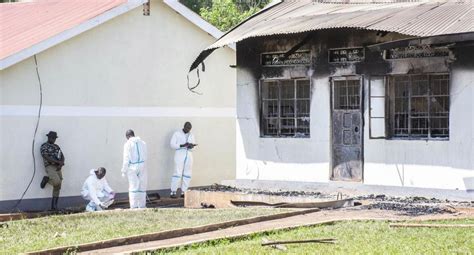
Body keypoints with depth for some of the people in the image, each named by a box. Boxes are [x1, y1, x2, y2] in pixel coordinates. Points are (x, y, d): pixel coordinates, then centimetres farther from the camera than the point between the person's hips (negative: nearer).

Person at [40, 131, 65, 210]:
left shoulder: (56, 146, 22)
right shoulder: (44, 146, 0)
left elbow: (62, 156, 15)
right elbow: (47, 157, -12)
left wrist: (61, 164, -6)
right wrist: (58, 162, -16)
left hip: (58, 168, 7)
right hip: (50, 166, -7)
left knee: (57, 187, 3)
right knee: (56, 181, -30)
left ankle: (54, 206, 6)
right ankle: (46, 179, 2)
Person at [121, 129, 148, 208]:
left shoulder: (128, 144, -7)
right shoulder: (142, 143, 7)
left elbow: (126, 159, -9)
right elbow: (145, 157, 9)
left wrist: (124, 171, -3)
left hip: (132, 167, -4)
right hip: (142, 166, 4)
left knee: (133, 187, 0)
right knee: (142, 187, 10)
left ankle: (134, 207, -3)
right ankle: (142, 206, 13)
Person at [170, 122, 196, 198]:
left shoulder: (191, 135, 17)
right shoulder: (177, 134, 3)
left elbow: (193, 145, 16)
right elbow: (172, 144, -4)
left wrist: (191, 146, -9)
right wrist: (182, 145, -17)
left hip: (189, 155, 5)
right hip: (179, 155, -5)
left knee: (187, 174, 1)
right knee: (177, 173, -10)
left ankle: (183, 192, 5)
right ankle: (173, 192, -9)